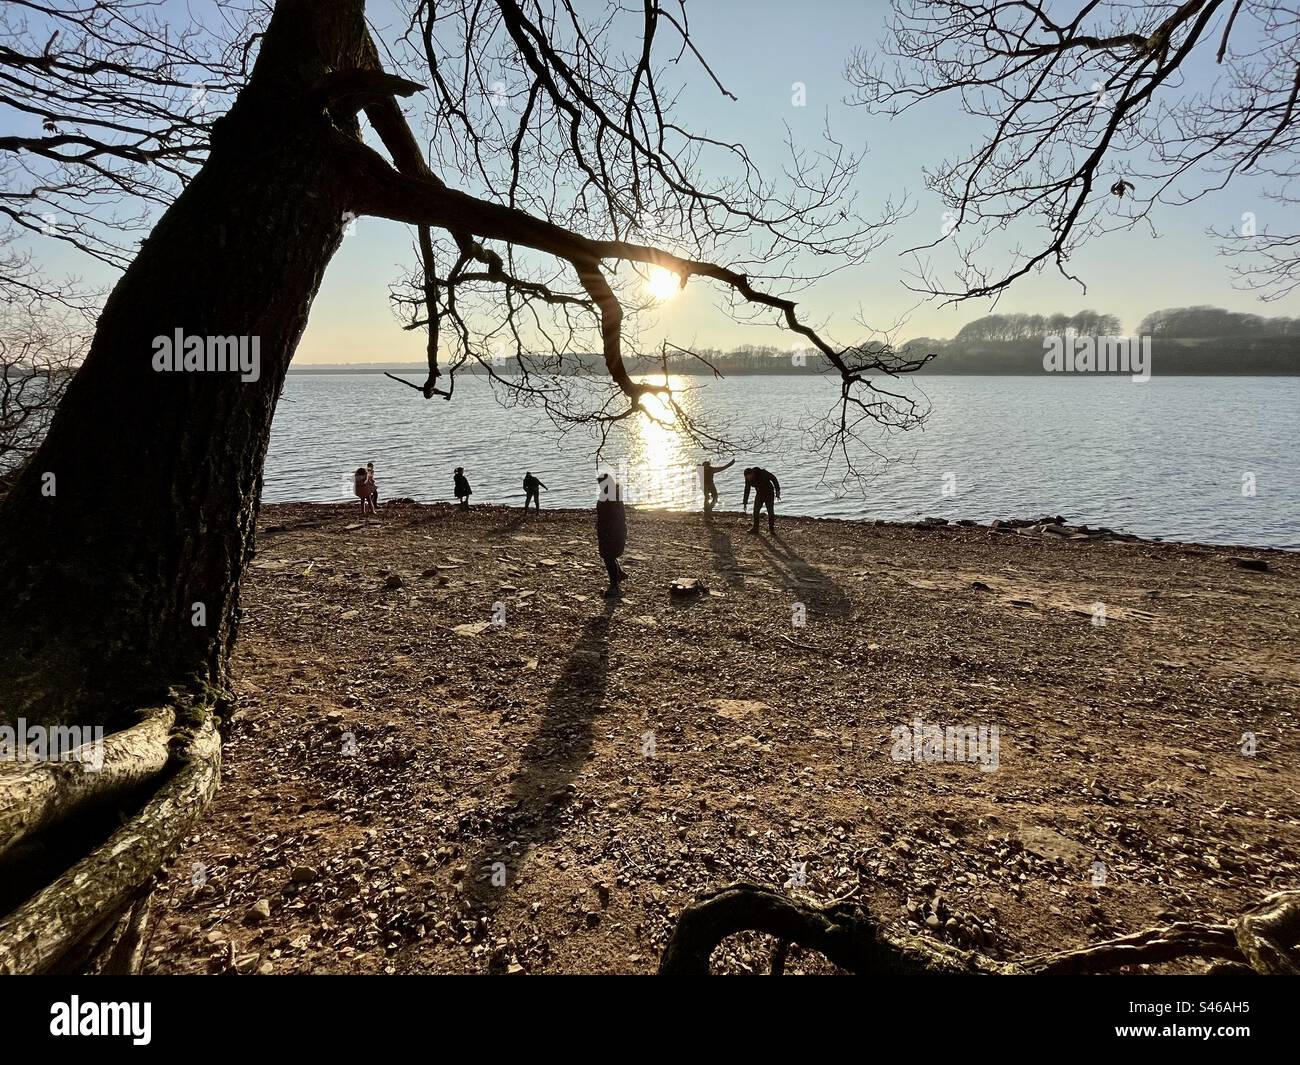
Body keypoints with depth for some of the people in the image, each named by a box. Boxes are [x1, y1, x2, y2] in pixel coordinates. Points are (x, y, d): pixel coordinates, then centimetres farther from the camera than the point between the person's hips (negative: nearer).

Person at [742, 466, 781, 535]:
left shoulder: (762, 473, -27)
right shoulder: (748, 479, -11)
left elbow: (773, 479, -17)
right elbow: (747, 490, 0)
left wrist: (777, 491, -14)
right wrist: (745, 503, 2)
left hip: (769, 493, -5)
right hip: (759, 494, 5)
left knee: (770, 511, -8)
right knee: (756, 511, 2)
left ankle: (771, 529, 0)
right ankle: (755, 528, 13)